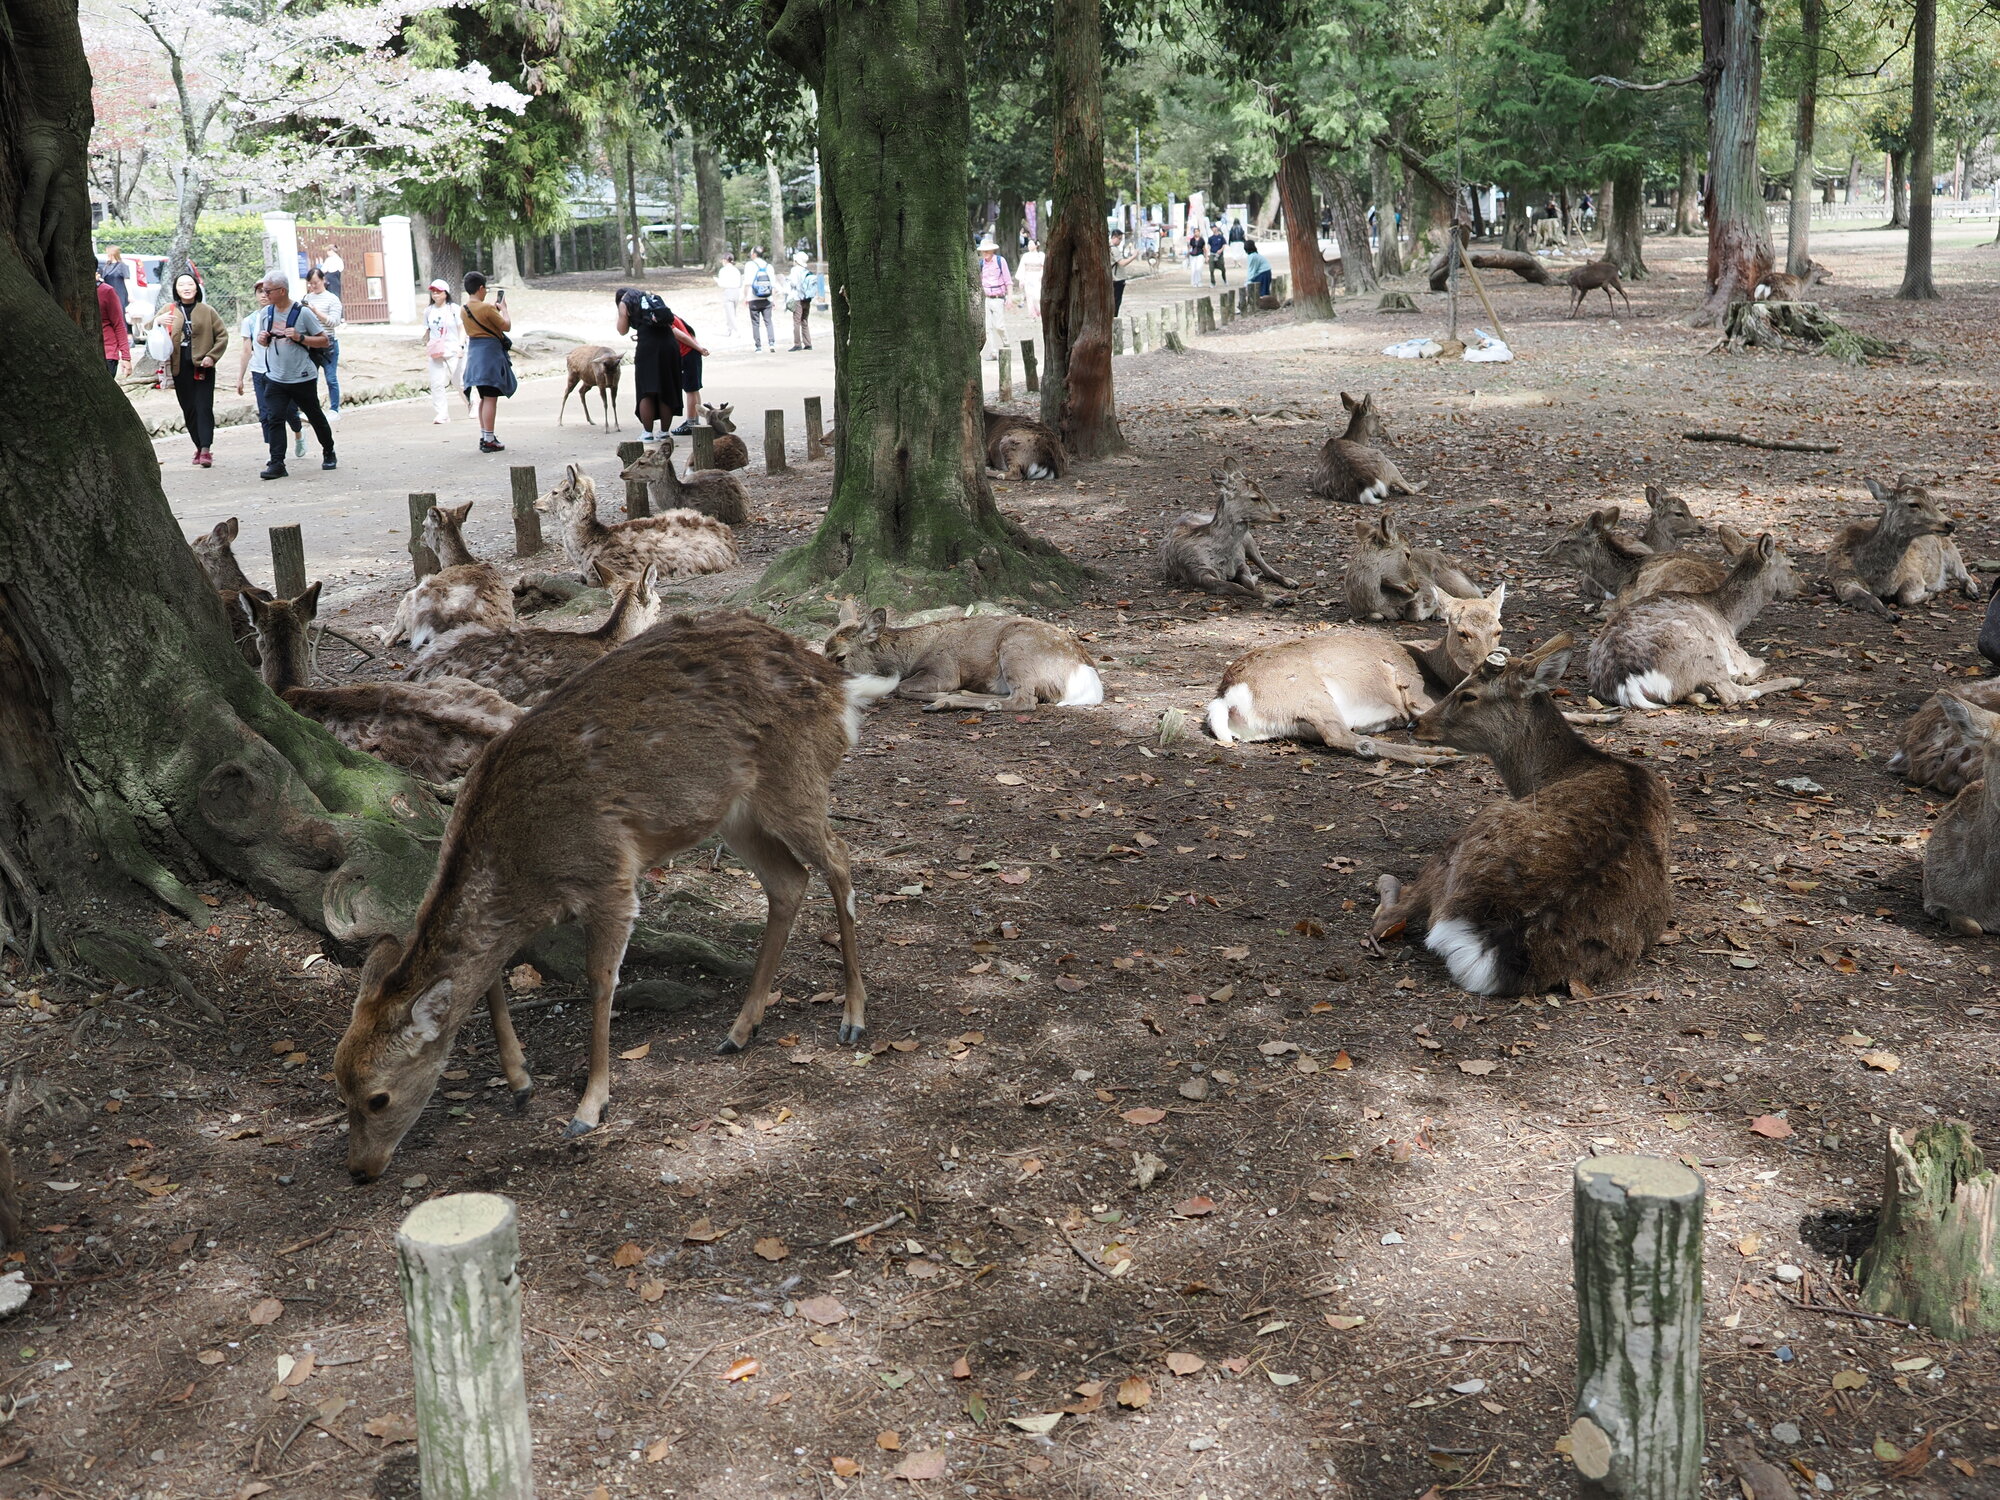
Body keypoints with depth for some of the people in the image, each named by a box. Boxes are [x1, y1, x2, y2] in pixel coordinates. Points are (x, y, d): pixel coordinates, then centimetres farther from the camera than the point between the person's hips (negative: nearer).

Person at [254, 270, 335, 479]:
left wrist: (299, 338, -20)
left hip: (302, 378, -3)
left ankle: (329, 454, 32)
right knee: (274, 419, -9)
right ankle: (277, 464, -11)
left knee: (315, 417, 12)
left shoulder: (303, 313, -9)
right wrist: (262, 340, -3)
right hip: (275, 378, 3)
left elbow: (324, 340, -7)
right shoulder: (266, 313, 6)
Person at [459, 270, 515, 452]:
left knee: (484, 397, 17)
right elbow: (506, 326, -10)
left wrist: (494, 308, 23)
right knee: (491, 398, -7)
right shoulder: (486, 308, -16)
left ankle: (484, 437, 20)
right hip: (490, 352, -8)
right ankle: (488, 441, -10)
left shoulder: (463, 310, 8)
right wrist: (503, 309, 5)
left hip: (474, 352, 8)